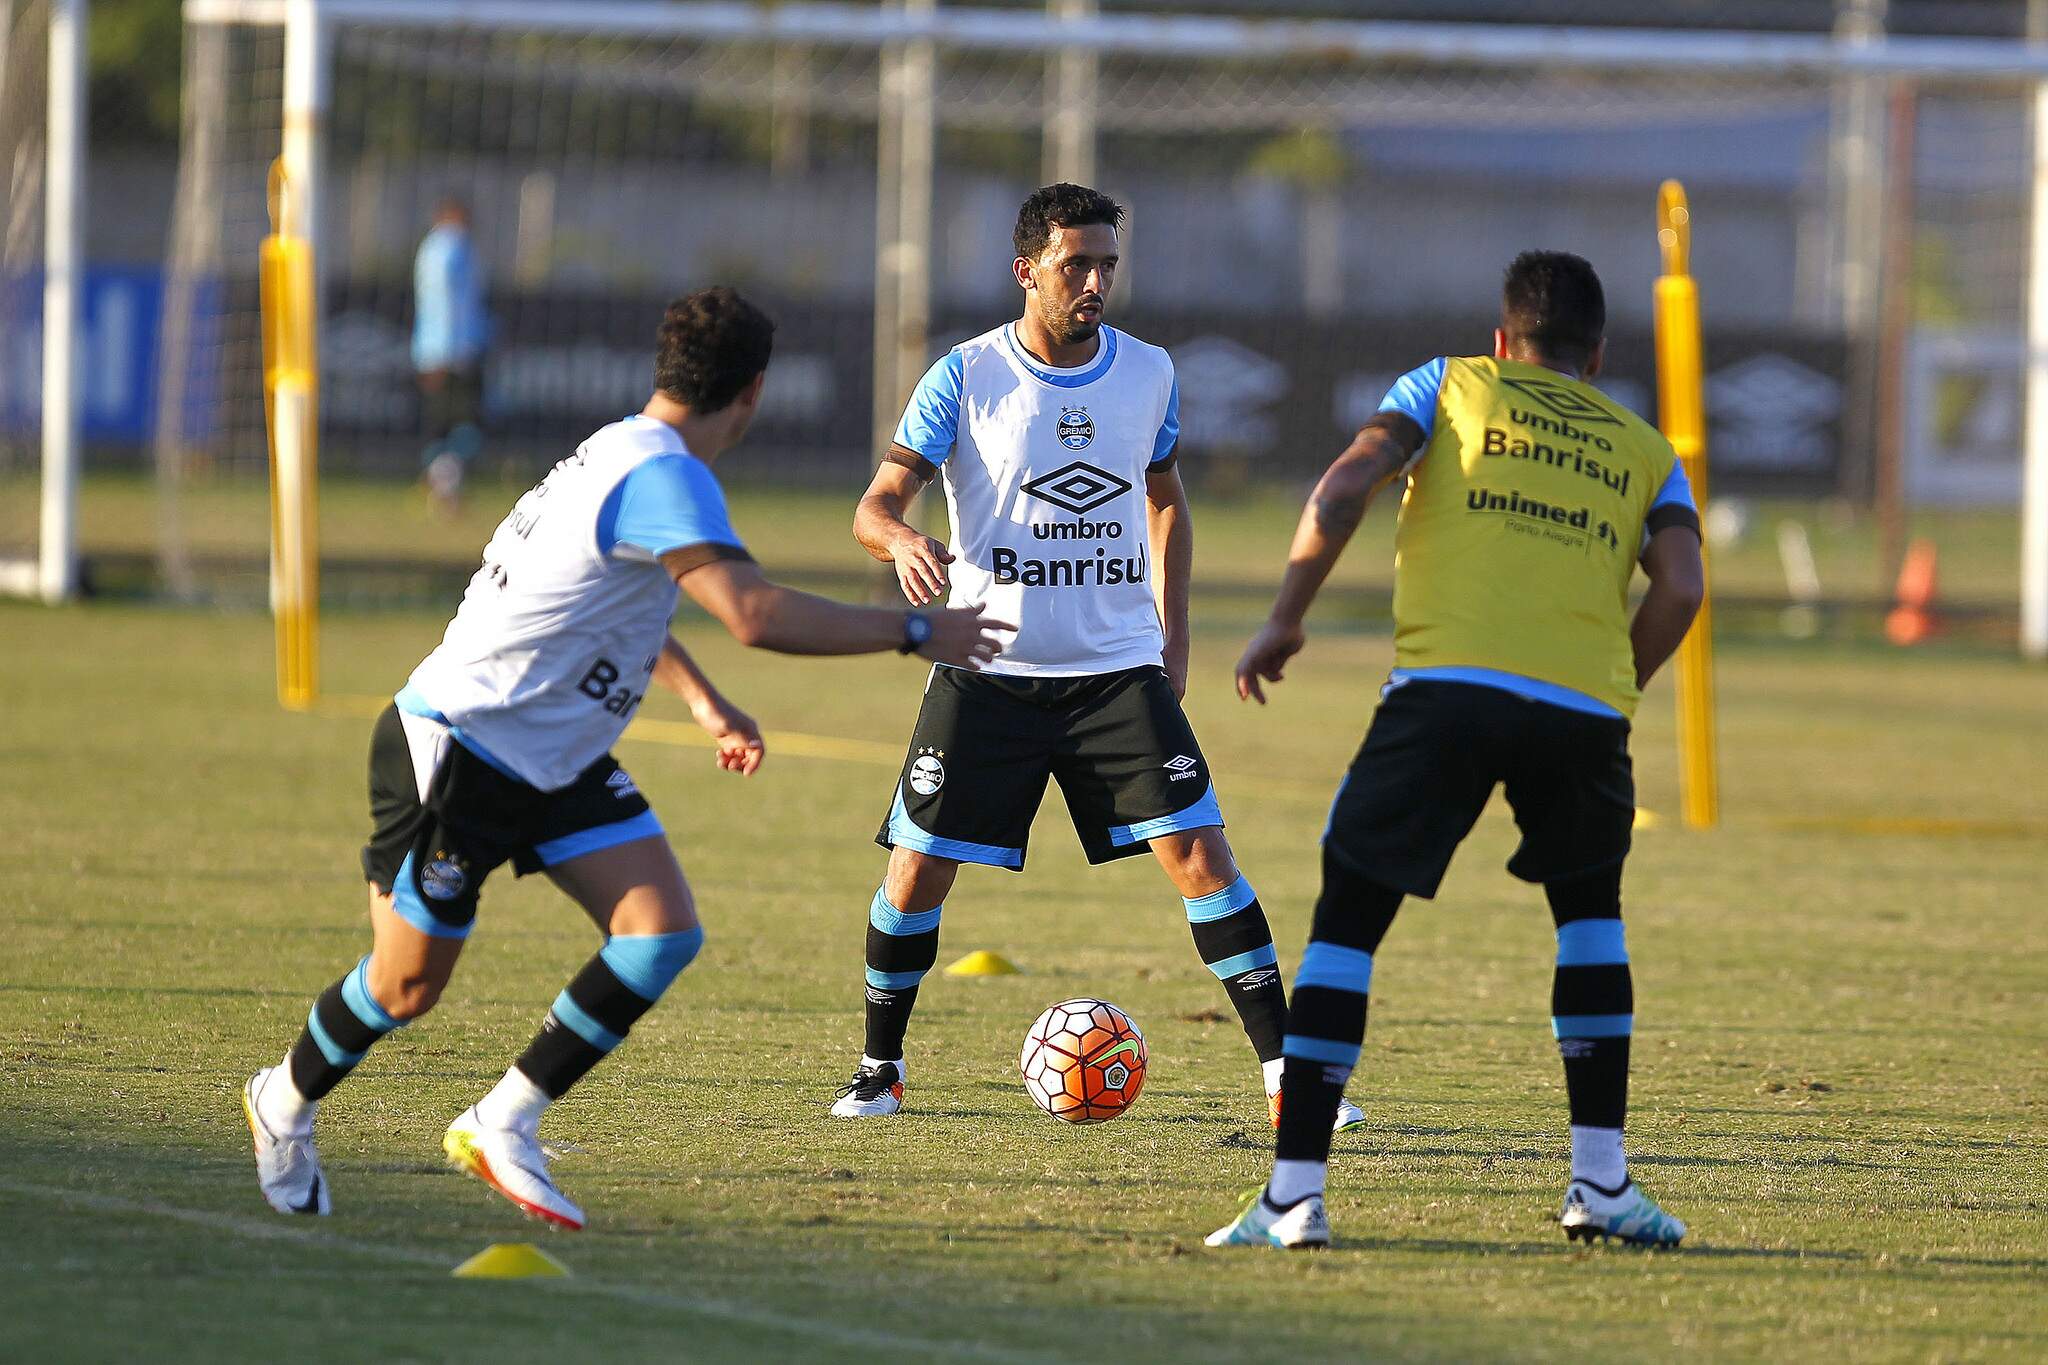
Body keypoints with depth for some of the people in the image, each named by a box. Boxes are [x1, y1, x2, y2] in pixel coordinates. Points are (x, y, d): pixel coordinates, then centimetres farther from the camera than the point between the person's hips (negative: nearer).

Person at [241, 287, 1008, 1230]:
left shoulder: (625, 455, 8)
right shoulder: (662, 475, -24)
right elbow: (755, 615, -36)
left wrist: (704, 702, 29)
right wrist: (913, 632, -27)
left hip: (558, 764, 9)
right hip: (456, 751, -9)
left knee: (663, 936, -7)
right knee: (409, 985, 3)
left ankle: (503, 1125, 0)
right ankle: (287, 1101, 31)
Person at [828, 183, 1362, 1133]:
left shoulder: (1149, 374, 3)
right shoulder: (966, 378, -7)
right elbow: (877, 502, -8)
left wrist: (1173, 632, 12)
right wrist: (901, 541, -32)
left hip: (1119, 666, 2)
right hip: (988, 670, -2)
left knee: (1198, 851, -10)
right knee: (918, 869, -3)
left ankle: (1283, 1070, -5)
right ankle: (879, 1070, 19)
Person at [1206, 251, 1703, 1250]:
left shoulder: (1451, 385, 20)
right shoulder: (1644, 449, 24)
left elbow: (1347, 484, 4)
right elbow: (1680, 586, 7)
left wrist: (1285, 620, 11)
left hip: (1447, 686, -2)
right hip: (1584, 702, 2)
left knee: (1347, 919, 8)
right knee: (1589, 908, 26)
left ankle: (1295, 1194, -1)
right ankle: (1601, 1183, 17)